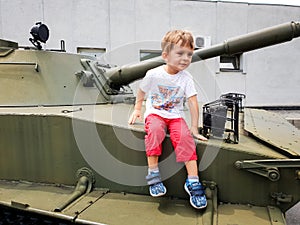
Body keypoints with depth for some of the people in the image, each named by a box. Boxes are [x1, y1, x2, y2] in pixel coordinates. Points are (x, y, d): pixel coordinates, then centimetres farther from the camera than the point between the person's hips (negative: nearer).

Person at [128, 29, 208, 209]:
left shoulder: (186, 78, -5)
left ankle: (193, 181, -19)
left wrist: (194, 127, -10)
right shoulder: (153, 75, -8)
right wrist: (137, 110, 12)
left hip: (175, 116, 1)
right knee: (155, 130, -34)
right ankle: (153, 174, -24)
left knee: (185, 136, -26)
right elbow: (142, 92, 10)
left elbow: (193, 102, -7)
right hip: (154, 113, -1)